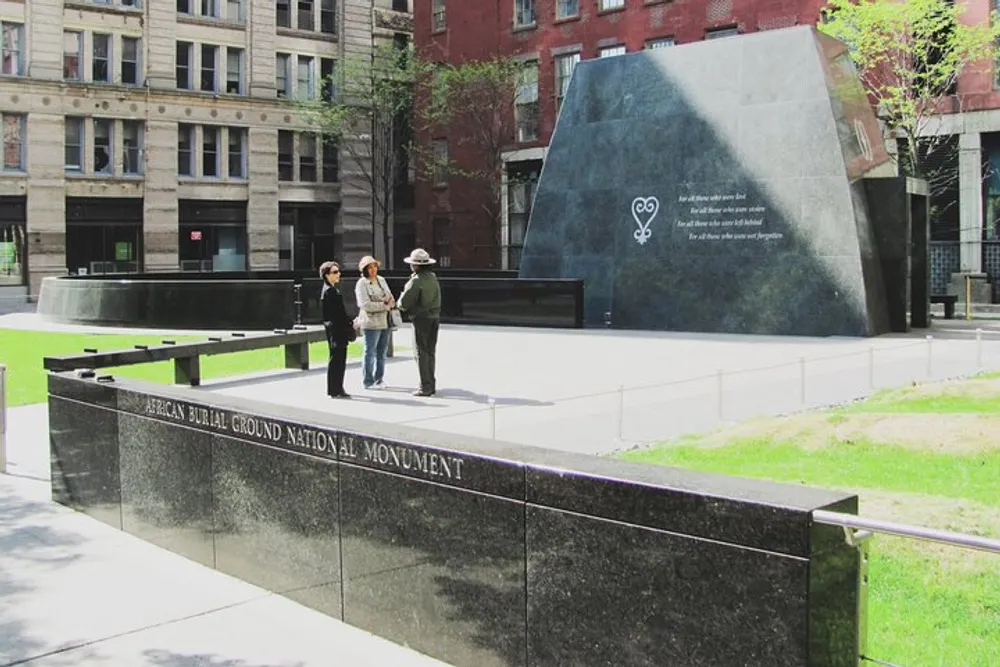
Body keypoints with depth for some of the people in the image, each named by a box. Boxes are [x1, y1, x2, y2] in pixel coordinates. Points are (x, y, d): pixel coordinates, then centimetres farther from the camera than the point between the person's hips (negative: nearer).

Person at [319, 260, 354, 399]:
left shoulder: (333, 290, 16)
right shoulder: (329, 291, -14)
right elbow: (336, 312, -19)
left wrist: (349, 322, 12)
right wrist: (350, 324, -13)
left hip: (338, 330, 10)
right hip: (336, 329, -10)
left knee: (339, 359, 13)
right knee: (336, 359, -5)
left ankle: (336, 389, 20)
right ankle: (335, 390, -1)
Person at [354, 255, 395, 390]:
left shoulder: (381, 280, 12)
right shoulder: (361, 284, -9)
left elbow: (390, 297, 16)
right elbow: (365, 305, -17)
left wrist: (390, 301, -8)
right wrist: (384, 305, -16)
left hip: (385, 322, 7)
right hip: (371, 323, -7)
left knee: (382, 352, 13)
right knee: (370, 353, -1)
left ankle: (379, 379, 24)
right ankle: (369, 382, 6)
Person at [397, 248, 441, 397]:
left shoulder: (416, 281, -16)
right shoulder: (433, 278, 9)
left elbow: (404, 303, -17)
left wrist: (400, 303, 5)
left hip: (421, 319, -8)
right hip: (434, 317, 8)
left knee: (422, 353, -2)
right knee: (430, 352, 14)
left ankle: (426, 387, -1)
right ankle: (431, 385, 19)